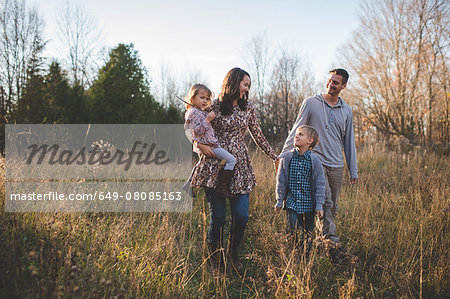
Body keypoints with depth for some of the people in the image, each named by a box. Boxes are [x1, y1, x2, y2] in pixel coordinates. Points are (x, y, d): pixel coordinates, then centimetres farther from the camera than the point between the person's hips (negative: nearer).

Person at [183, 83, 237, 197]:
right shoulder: (194, 112, -15)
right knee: (231, 159, -15)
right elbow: (197, 131, -25)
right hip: (209, 146, -11)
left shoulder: (199, 112, 16)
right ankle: (222, 187, -17)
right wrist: (207, 120, -31)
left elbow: (186, 128, 28)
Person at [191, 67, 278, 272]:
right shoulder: (215, 106, 0)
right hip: (215, 165, -3)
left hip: (239, 166, 3)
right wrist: (200, 144, -10)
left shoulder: (248, 108, 11)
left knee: (241, 216, -3)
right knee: (217, 217, -1)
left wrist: (274, 157, 22)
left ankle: (234, 252, 24)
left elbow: (258, 136, 19)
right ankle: (217, 261, 16)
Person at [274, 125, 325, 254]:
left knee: (307, 231, 7)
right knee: (293, 230, -4)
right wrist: (279, 201, 6)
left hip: (308, 203, 0)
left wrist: (319, 205, -2)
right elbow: (281, 181, 6)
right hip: (291, 202, 0)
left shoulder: (314, 160, -3)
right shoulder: (286, 157, 0)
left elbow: (320, 184, 0)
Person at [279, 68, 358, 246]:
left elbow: (349, 142, 18)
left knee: (332, 207, 6)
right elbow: (296, 131, 4)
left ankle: (328, 240, 16)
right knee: (325, 201, -19)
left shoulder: (346, 111, 14)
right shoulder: (311, 103, 3)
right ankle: (332, 240, -17)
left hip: (336, 166, 4)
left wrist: (354, 171, 16)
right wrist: (284, 155, -3)